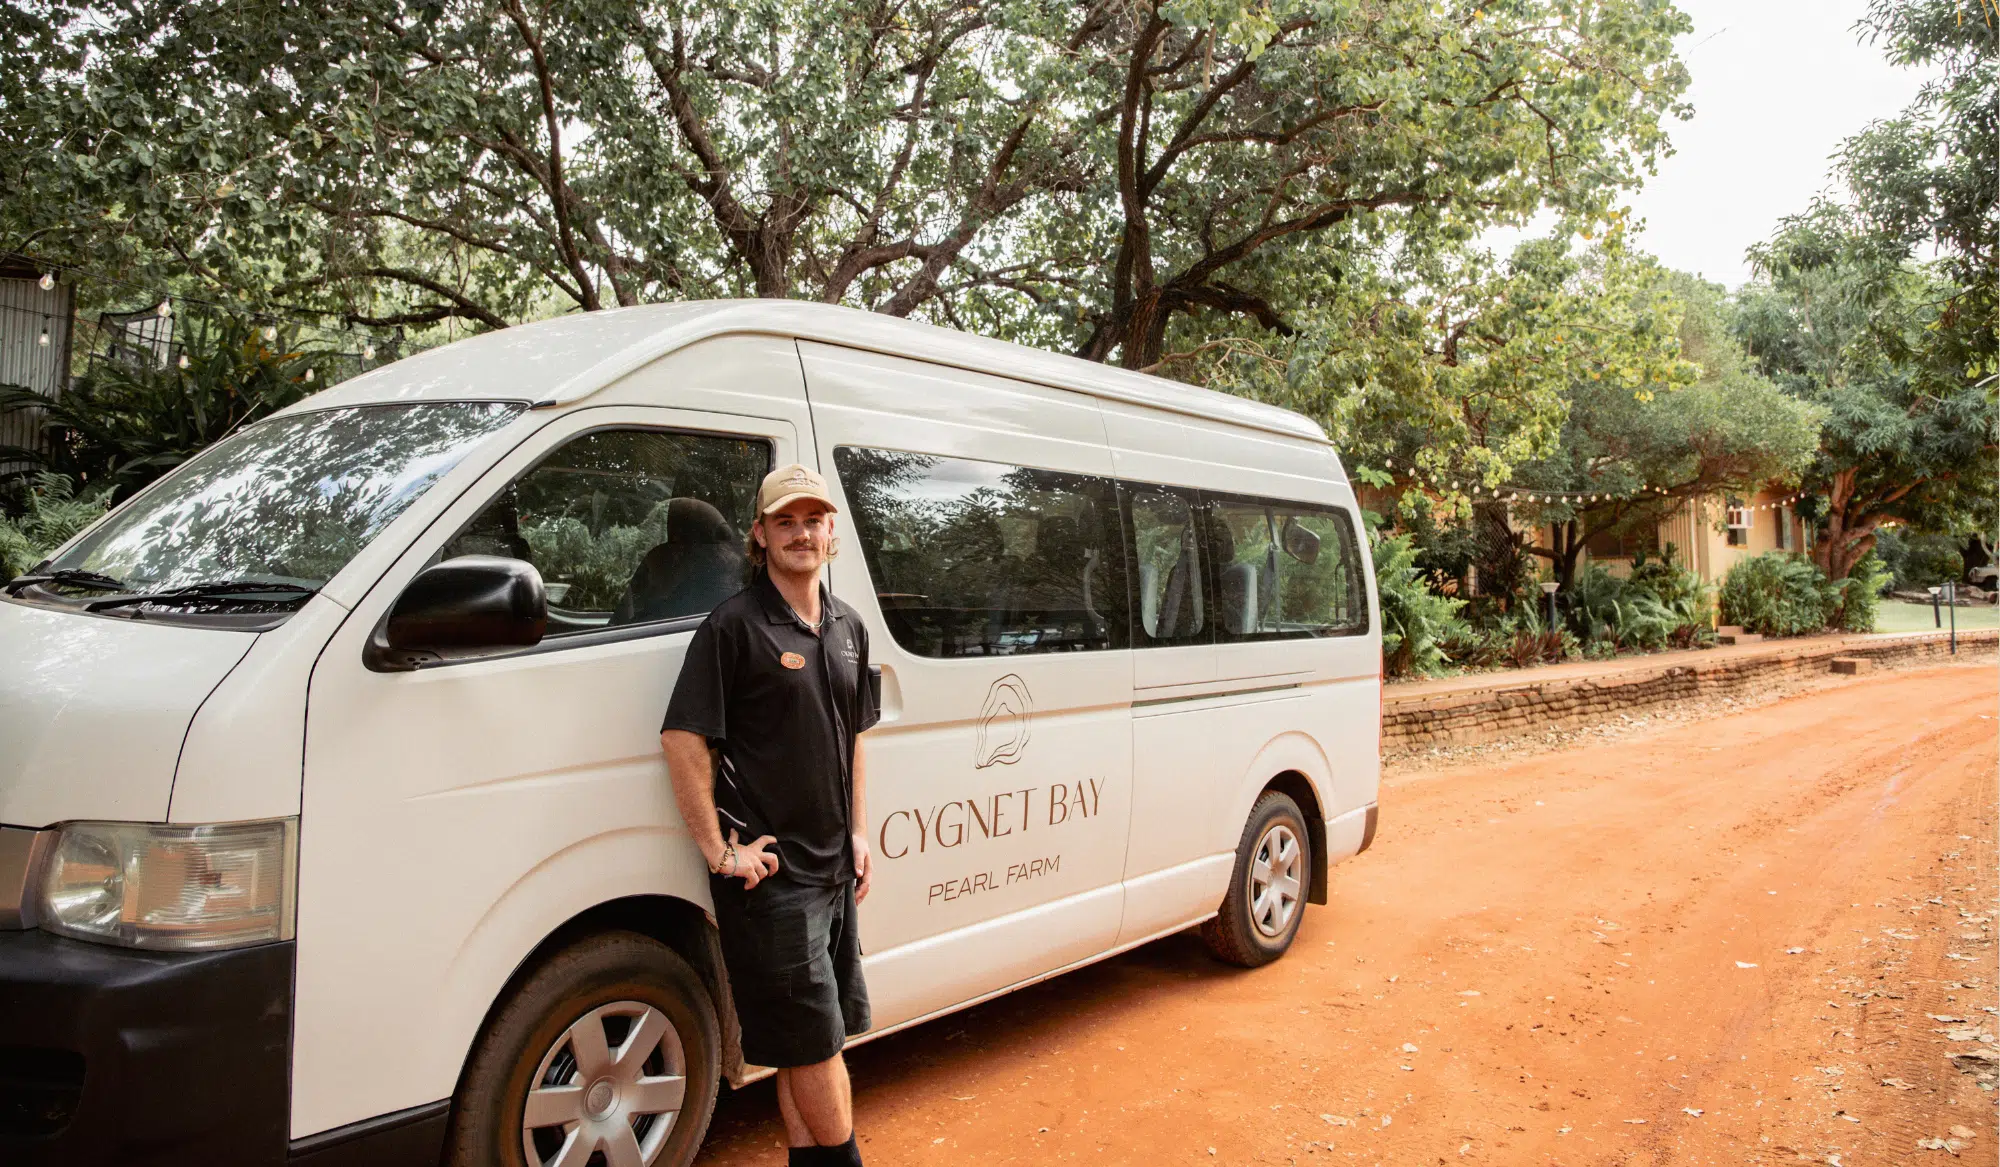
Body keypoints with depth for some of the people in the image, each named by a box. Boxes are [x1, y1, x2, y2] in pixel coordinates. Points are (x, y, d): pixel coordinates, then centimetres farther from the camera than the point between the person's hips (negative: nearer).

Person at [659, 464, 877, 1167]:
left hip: (835, 869, 7)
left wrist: (859, 833, 13)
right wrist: (720, 852, -17)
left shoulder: (847, 627, 10)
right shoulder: (734, 625, -12)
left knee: (809, 1044, 16)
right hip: (770, 872, -7)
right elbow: (683, 740, -16)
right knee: (815, 1038, 1)